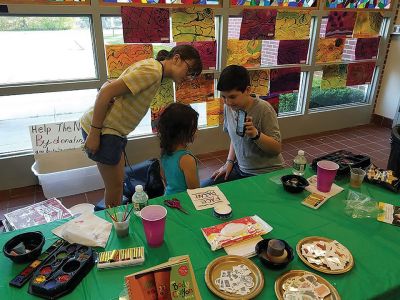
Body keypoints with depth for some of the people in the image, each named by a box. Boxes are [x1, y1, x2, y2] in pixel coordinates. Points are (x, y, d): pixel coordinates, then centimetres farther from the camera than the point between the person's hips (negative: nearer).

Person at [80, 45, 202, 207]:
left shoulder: (152, 67, 12)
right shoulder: (152, 71, -18)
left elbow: (107, 87, 12)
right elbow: (106, 92, -24)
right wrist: (94, 133, -21)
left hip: (113, 130, 10)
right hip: (103, 130, -10)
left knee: (117, 182, 19)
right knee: (115, 185, 4)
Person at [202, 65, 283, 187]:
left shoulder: (264, 109, -20)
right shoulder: (228, 107, -2)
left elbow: (277, 149, -17)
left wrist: (256, 134, -33)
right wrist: (229, 162, 5)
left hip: (266, 173, -6)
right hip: (240, 168, 6)